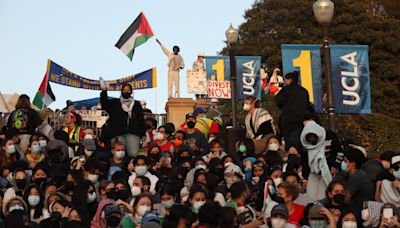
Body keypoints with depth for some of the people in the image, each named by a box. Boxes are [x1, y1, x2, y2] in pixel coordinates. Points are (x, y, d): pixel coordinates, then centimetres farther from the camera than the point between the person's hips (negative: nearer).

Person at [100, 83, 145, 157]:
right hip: (117, 134, 0)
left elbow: (141, 120, 14)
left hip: (133, 134, 0)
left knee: (133, 154, -16)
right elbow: (105, 104, -2)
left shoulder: (136, 104, 17)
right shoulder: (115, 103, 16)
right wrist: (104, 91, -15)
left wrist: (143, 135, 7)